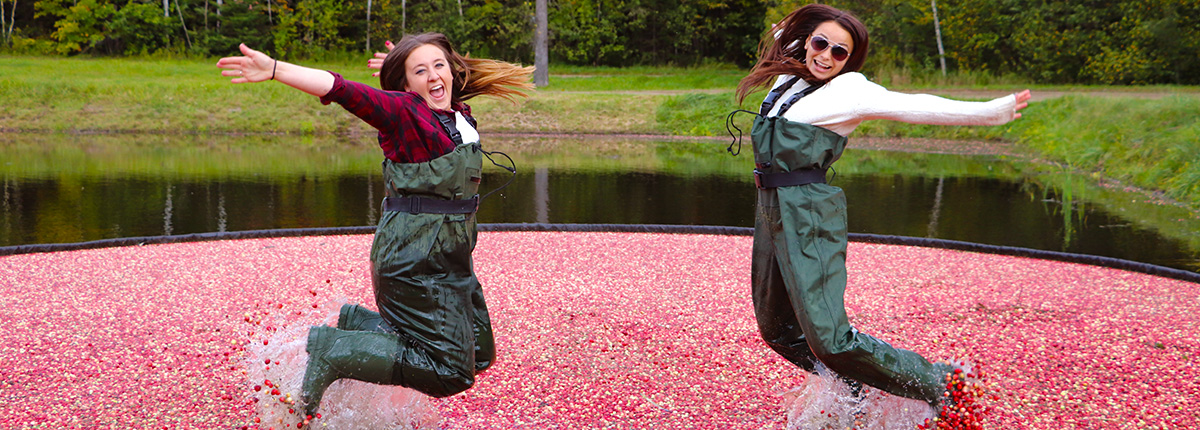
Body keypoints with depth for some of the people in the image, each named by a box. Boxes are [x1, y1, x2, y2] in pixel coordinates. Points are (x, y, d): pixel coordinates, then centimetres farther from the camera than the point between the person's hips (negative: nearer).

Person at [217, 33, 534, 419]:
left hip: (450, 261, 9)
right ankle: (333, 352, -1)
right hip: (413, 260, -9)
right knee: (452, 370, -10)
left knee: (478, 355, 17)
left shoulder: (459, 114, 9)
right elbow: (341, 89, -25)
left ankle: (359, 323, 22)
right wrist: (273, 69, -36)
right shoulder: (402, 111, -12)